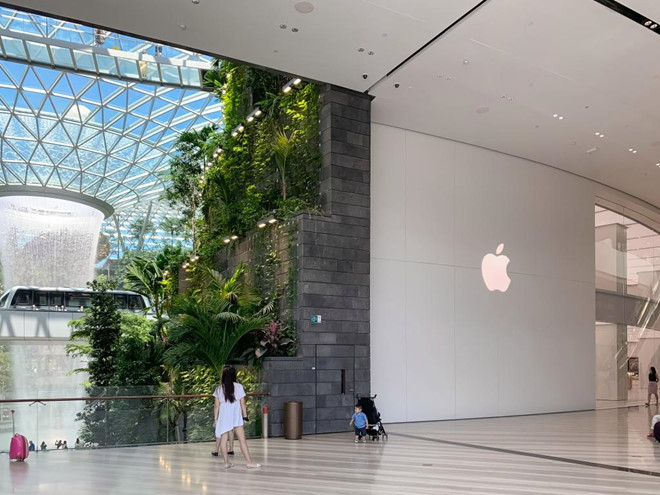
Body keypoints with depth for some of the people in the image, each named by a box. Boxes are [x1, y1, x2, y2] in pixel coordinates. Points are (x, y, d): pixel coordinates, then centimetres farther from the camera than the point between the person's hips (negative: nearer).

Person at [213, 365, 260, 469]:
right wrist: (245, 416, 7)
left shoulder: (219, 389, 1)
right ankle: (249, 462, -2)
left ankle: (226, 462, 11)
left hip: (223, 417, 2)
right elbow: (242, 403, -1)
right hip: (236, 418, -1)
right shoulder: (238, 387, -2)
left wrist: (215, 418, 9)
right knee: (242, 440, -1)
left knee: (223, 440, 9)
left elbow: (216, 405, 2)